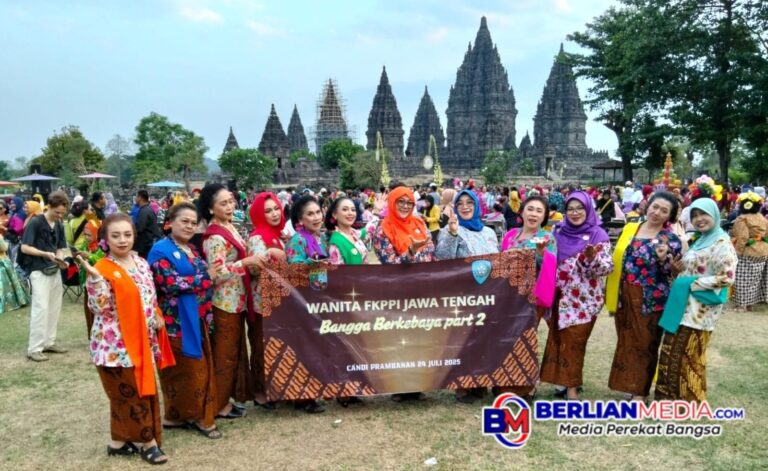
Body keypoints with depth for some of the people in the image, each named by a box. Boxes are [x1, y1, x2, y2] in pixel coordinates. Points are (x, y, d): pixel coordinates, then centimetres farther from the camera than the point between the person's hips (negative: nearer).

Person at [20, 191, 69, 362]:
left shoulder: (59, 225, 9)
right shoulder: (35, 222, -11)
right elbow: (24, 248, -14)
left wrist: (60, 260, -6)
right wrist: (46, 254, -23)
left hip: (54, 270, 7)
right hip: (39, 271, -7)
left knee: (54, 308, 10)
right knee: (41, 308, -9)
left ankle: (49, 342, 21)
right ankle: (34, 348, -3)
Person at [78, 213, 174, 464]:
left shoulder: (141, 263, 7)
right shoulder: (102, 269, -13)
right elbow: (99, 309, -19)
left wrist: (158, 319, 1)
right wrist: (94, 277, -29)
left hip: (142, 341, 7)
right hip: (116, 345, -7)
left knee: (144, 390, 14)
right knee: (131, 393, 3)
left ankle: (120, 441, 29)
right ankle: (147, 441, 18)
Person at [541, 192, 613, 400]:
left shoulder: (599, 235, -5)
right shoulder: (559, 233, 7)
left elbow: (607, 268, -11)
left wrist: (593, 257, -29)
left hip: (584, 298, -4)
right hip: (561, 296, 4)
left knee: (575, 341, 0)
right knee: (560, 340, 9)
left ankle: (572, 384, 12)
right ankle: (570, 381, 23)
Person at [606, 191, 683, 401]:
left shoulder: (671, 239, -6)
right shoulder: (630, 229, 7)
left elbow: (671, 274, -6)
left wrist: (663, 259, -26)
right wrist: (613, 293, 10)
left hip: (650, 300, -4)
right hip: (625, 296, 5)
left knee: (645, 344, 5)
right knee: (626, 342, 13)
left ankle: (639, 391, 17)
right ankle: (629, 384, 29)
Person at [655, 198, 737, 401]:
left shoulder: (722, 243, -13)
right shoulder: (700, 241, 14)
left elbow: (727, 278, -21)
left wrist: (692, 284, -17)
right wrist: (679, 267, 3)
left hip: (699, 308, -8)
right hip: (685, 305, 9)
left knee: (686, 355, 2)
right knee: (672, 351, 13)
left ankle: (686, 399, 17)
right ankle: (671, 394, 26)